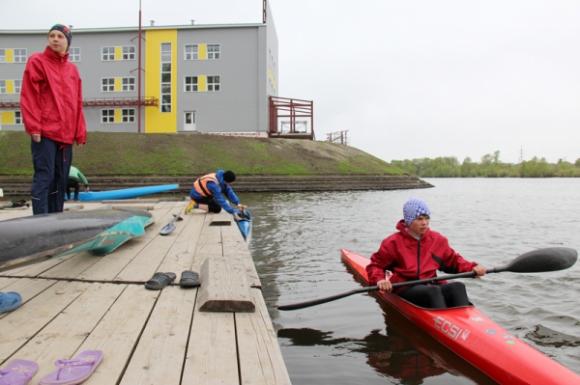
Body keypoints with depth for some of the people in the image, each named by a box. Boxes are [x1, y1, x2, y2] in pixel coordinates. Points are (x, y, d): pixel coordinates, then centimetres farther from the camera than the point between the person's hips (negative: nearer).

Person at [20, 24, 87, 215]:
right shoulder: (37, 61, 2)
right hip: (44, 132, -6)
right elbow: (28, 96, -6)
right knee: (44, 177, -9)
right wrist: (34, 126, -14)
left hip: (66, 134, 6)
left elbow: (77, 104, 16)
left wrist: (80, 133, 9)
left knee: (60, 180, 9)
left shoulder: (72, 69, 18)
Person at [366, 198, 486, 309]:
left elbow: (453, 260, 22)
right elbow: (375, 265, 4)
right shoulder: (393, 242, 1)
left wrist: (472, 268, 5)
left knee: (458, 286, -25)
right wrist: (379, 279, -17)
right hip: (405, 289, -4)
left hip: (431, 285, 4)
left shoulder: (437, 239, 13)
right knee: (433, 291, -34)